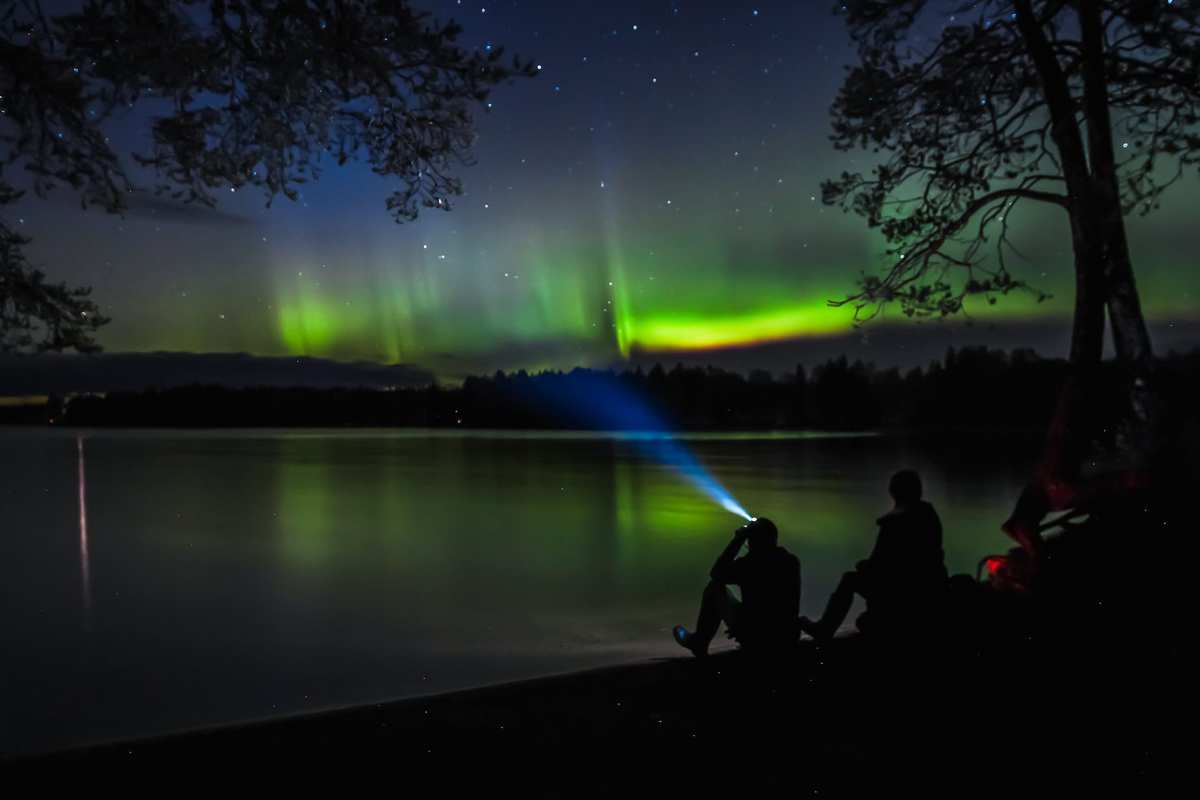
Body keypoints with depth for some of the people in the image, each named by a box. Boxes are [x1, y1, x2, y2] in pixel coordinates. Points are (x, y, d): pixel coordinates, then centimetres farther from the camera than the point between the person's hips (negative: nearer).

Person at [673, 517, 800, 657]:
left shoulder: (749, 563, -17)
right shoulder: (792, 562, -2)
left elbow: (716, 573, 3)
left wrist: (738, 539, 5)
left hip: (755, 639, -5)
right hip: (789, 639, 5)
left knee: (714, 587, 13)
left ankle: (698, 643, 29)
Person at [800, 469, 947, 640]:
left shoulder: (894, 522, -16)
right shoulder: (930, 515, 6)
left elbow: (878, 562, -12)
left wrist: (865, 566, 11)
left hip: (904, 591, -7)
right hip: (931, 590, 7)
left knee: (851, 579, 15)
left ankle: (824, 628, 25)